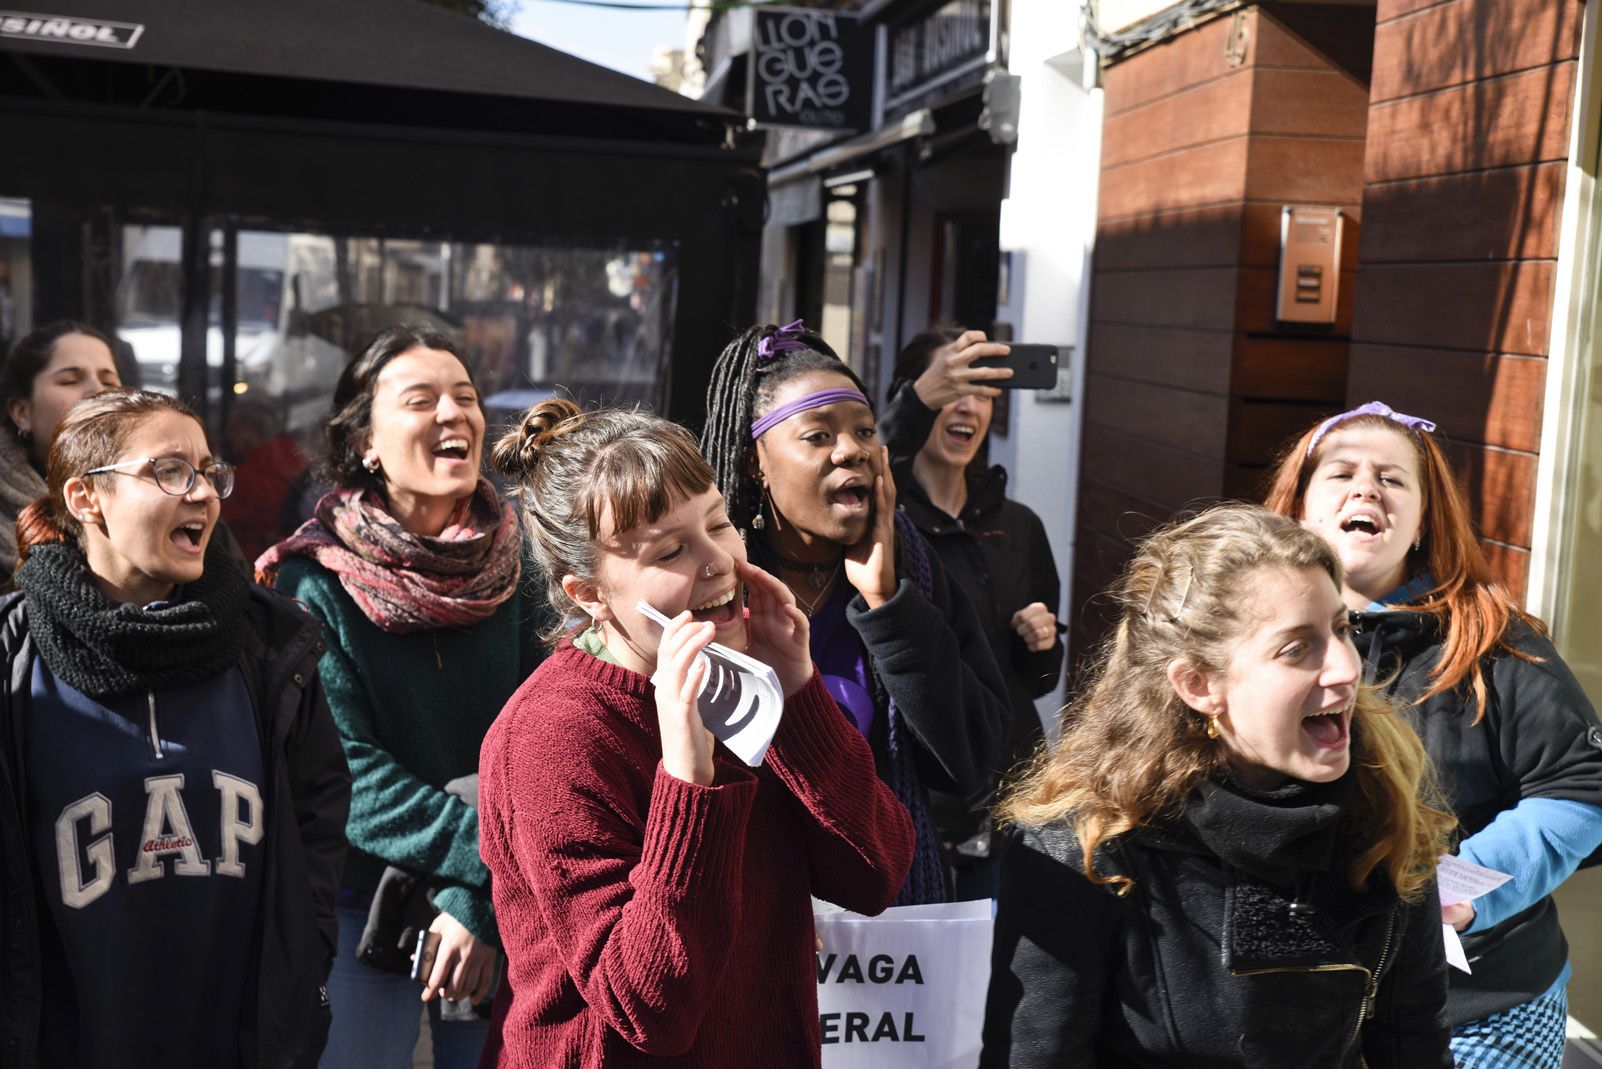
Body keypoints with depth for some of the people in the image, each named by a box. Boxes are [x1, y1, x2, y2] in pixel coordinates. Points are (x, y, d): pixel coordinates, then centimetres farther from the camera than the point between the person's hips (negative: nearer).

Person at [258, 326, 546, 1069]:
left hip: (502, 906, 2)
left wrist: (482, 897, -18)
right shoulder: (317, 578, -10)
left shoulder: (514, 563, -3)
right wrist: (494, 853, -24)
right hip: (364, 904, -2)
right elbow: (345, 766, -16)